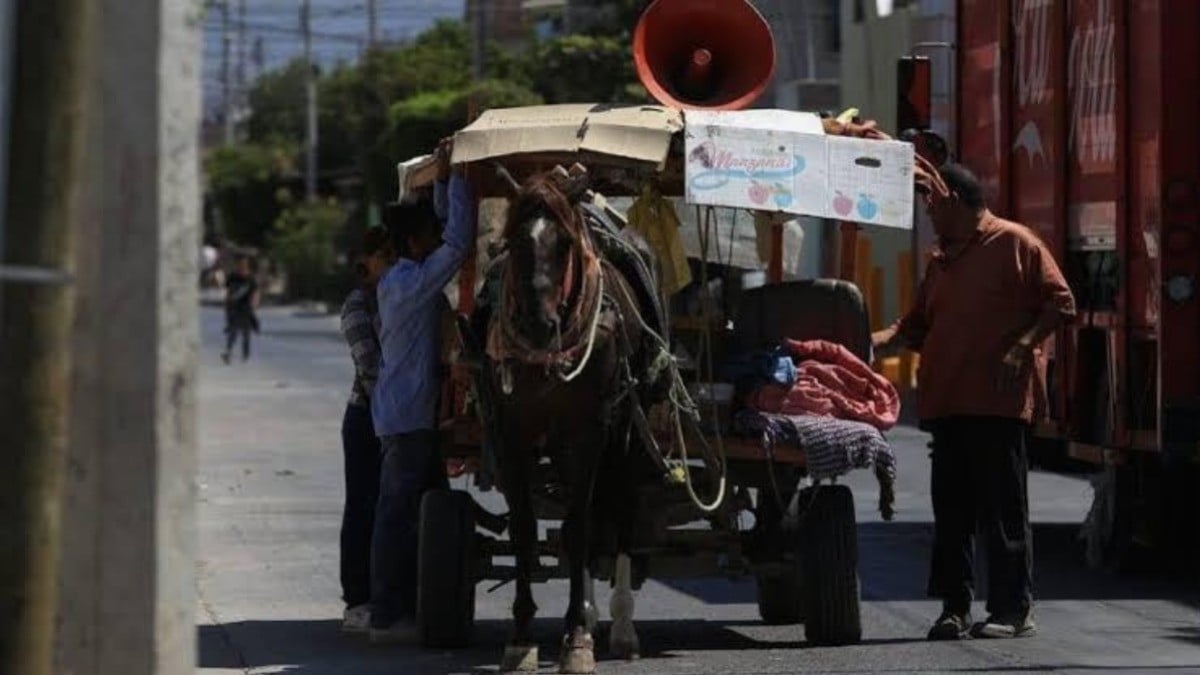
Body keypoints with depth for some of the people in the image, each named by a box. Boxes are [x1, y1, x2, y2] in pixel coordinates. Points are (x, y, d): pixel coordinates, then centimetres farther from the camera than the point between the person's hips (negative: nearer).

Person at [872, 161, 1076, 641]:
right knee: (951, 507, 5)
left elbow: (1060, 303, -3)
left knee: (1002, 507, -6)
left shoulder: (1014, 243, 0)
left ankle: (1015, 610, -1)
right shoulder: (941, 260, 21)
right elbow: (916, 327, 23)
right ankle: (954, 606, 10)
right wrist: (866, 345, 8)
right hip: (946, 400, 7)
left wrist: (1022, 346, -14)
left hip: (999, 401, -7)